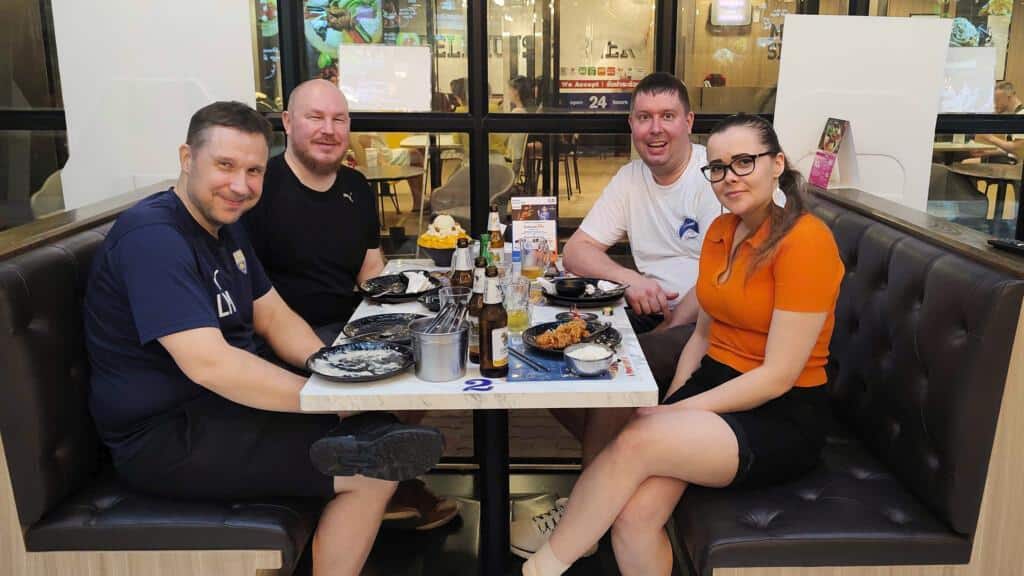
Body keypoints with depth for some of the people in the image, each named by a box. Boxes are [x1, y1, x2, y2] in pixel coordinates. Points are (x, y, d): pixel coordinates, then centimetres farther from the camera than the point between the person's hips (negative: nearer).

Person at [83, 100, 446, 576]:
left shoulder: (225, 224, 10)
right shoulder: (152, 236, -20)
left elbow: (272, 316, 13)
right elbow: (207, 363, -29)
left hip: (222, 403, 10)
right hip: (166, 437, -9)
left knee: (382, 430, 2)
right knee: (374, 467, -17)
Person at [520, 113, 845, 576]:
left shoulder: (805, 240, -15)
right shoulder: (720, 231, 9)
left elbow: (778, 376, -17)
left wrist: (678, 412, -16)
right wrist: (669, 406, -1)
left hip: (782, 418, -6)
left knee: (635, 442, -28)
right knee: (634, 516, -19)